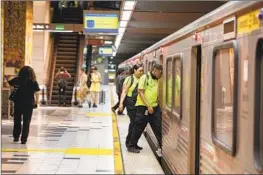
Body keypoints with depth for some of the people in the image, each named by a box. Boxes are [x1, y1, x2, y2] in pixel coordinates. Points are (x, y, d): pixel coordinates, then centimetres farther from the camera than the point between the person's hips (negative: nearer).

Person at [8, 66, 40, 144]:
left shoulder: (17, 80, -6)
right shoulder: (33, 82, -7)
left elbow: (9, 83, 3)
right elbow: (36, 93, -7)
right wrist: (36, 101, 5)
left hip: (18, 102, 1)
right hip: (29, 104, -1)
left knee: (17, 120, 17)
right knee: (26, 122, 6)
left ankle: (16, 137, 23)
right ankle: (24, 139, 4)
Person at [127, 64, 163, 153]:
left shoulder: (157, 80, 11)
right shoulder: (145, 77, -8)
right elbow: (140, 92, -13)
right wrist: (148, 106, -16)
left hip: (155, 107, 6)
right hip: (143, 107, -6)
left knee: (158, 128, 6)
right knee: (139, 127, 2)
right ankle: (131, 146, 14)